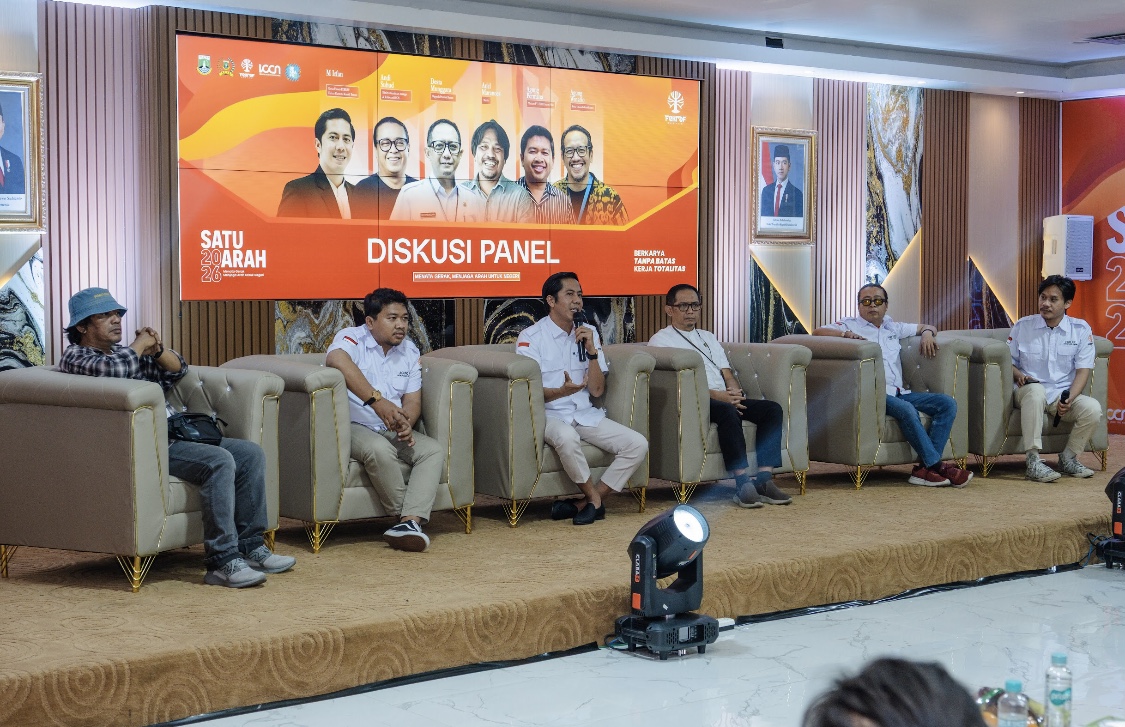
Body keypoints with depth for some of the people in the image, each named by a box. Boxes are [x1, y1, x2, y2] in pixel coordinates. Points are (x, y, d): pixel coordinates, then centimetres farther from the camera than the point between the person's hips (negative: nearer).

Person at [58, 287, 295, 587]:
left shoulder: (125, 352, 25)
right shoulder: (75, 357, -1)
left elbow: (177, 370, 26)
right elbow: (111, 369, -25)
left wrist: (157, 349, 5)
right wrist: (141, 344, -6)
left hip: (172, 436, 9)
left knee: (251, 454, -1)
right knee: (219, 461, -28)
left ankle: (250, 546, -1)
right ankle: (222, 561, -28)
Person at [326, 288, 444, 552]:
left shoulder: (409, 351, 13)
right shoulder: (352, 338, -8)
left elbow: (413, 401, 8)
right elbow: (337, 359, -34)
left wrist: (406, 422, -18)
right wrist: (377, 400, -41)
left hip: (395, 431, 6)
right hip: (354, 427, -6)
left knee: (433, 450, -19)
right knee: (379, 449, -36)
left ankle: (409, 522, -34)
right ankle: (411, 517, -20)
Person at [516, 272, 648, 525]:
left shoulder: (588, 334, 10)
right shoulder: (531, 337, -5)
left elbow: (597, 390, 4)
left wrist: (591, 351, -10)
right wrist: (562, 391, -31)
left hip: (586, 414, 5)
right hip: (549, 415, -5)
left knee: (638, 444, -15)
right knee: (567, 437, -40)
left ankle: (582, 503, -12)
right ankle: (594, 500, -16)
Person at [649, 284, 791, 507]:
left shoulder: (708, 337, 30)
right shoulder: (661, 340, 7)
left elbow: (727, 374, 20)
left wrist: (735, 393, -6)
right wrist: (718, 395, -19)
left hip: (726, 399, 7)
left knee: (772, 409, -16)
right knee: (728, 412, -37)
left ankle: (764, 479, -26)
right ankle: (743, 483, -40)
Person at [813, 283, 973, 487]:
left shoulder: (892, 327, 27)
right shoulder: (850, 325, 11)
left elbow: (927, 327, 38)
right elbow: (818, 332, -4)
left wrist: (927, 333, 13)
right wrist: (846, 334, -19)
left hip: (900, 392, 7)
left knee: (947, 403, -13)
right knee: (906, 410, -36)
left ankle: (924, 468, -24)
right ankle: (936, 465, -27)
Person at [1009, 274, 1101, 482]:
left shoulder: (1081, 330, 4)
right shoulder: (1023, 326, 4)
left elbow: (1083, 370, -1)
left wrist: (1069, 399, -16)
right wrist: (1018, 374, -13)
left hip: (1064, 395, 2)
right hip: (1029, 392, -2)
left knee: (1093, 409, -28)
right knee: (1035, 390, -39)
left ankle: (1068, 458, -2)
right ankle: (1033, 461, -37)